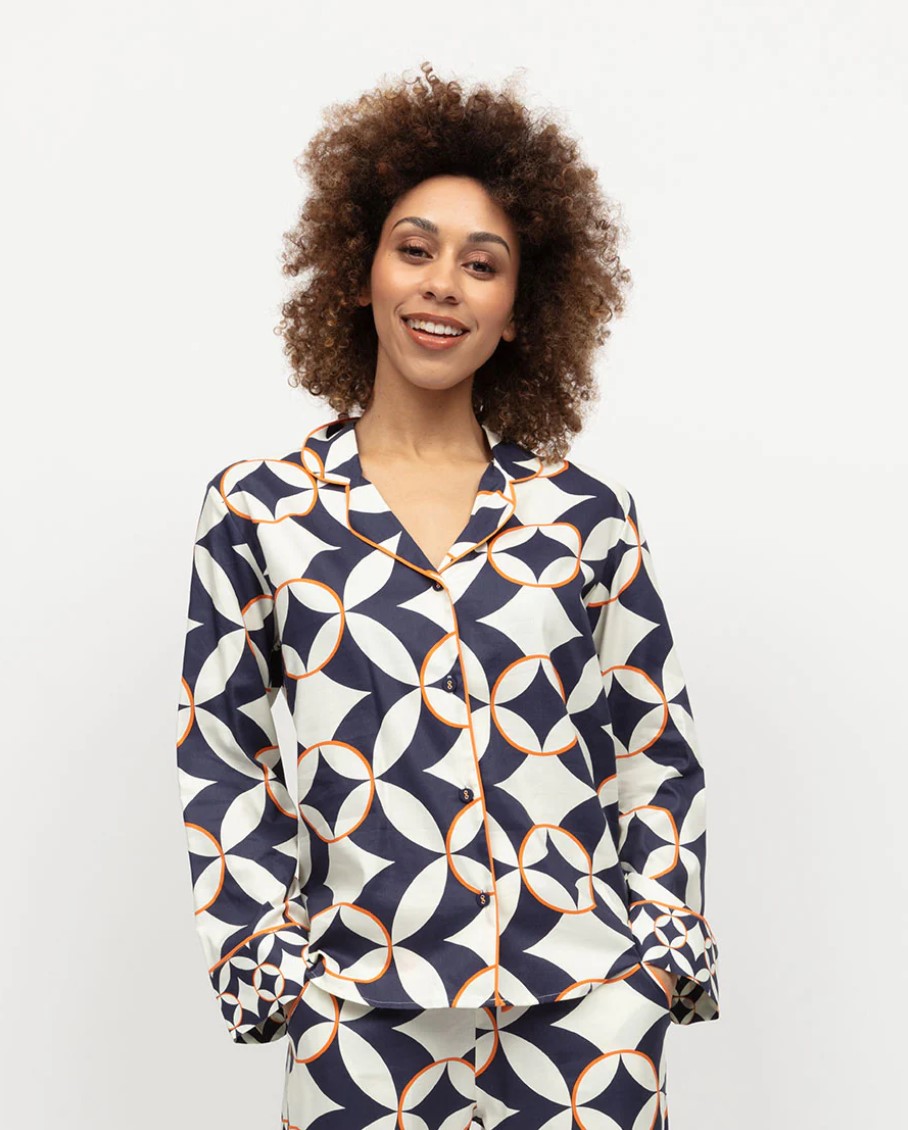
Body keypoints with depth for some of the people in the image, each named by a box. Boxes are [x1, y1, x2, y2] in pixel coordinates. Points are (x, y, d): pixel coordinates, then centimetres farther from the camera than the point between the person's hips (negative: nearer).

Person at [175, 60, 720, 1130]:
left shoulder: (585, 511, 4)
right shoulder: (256, 509, 2)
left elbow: (658, 746, 9)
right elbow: (220, 758, 6)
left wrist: (665, 946, 3)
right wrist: (265, 957, 0)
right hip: (362, 1020, 0)